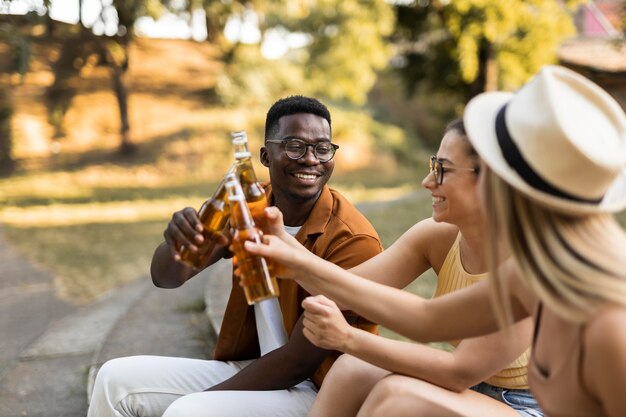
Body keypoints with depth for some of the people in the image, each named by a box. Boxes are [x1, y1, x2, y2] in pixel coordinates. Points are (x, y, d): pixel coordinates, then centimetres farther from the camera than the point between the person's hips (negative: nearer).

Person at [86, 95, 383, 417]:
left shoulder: (353, 241, -21)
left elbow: (300, 362, -20)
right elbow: (167, 278, -8)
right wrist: (176, 244, -32)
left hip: (321, 391, -6)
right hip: (252, 369, 6)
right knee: (117, 379, -2)